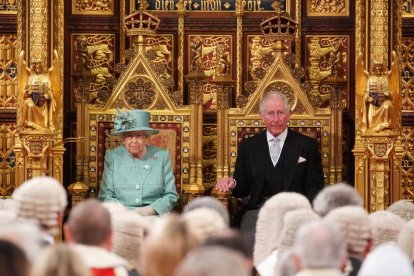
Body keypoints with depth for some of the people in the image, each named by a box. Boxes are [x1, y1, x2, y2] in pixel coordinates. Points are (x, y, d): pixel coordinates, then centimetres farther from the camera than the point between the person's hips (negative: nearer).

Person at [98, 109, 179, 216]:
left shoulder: (162, 156, 9)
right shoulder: (112, 156, 9)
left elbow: (171, 195, 10)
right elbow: (105, 196, 8)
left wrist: (150, 210, -9)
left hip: (154, 216, 0)